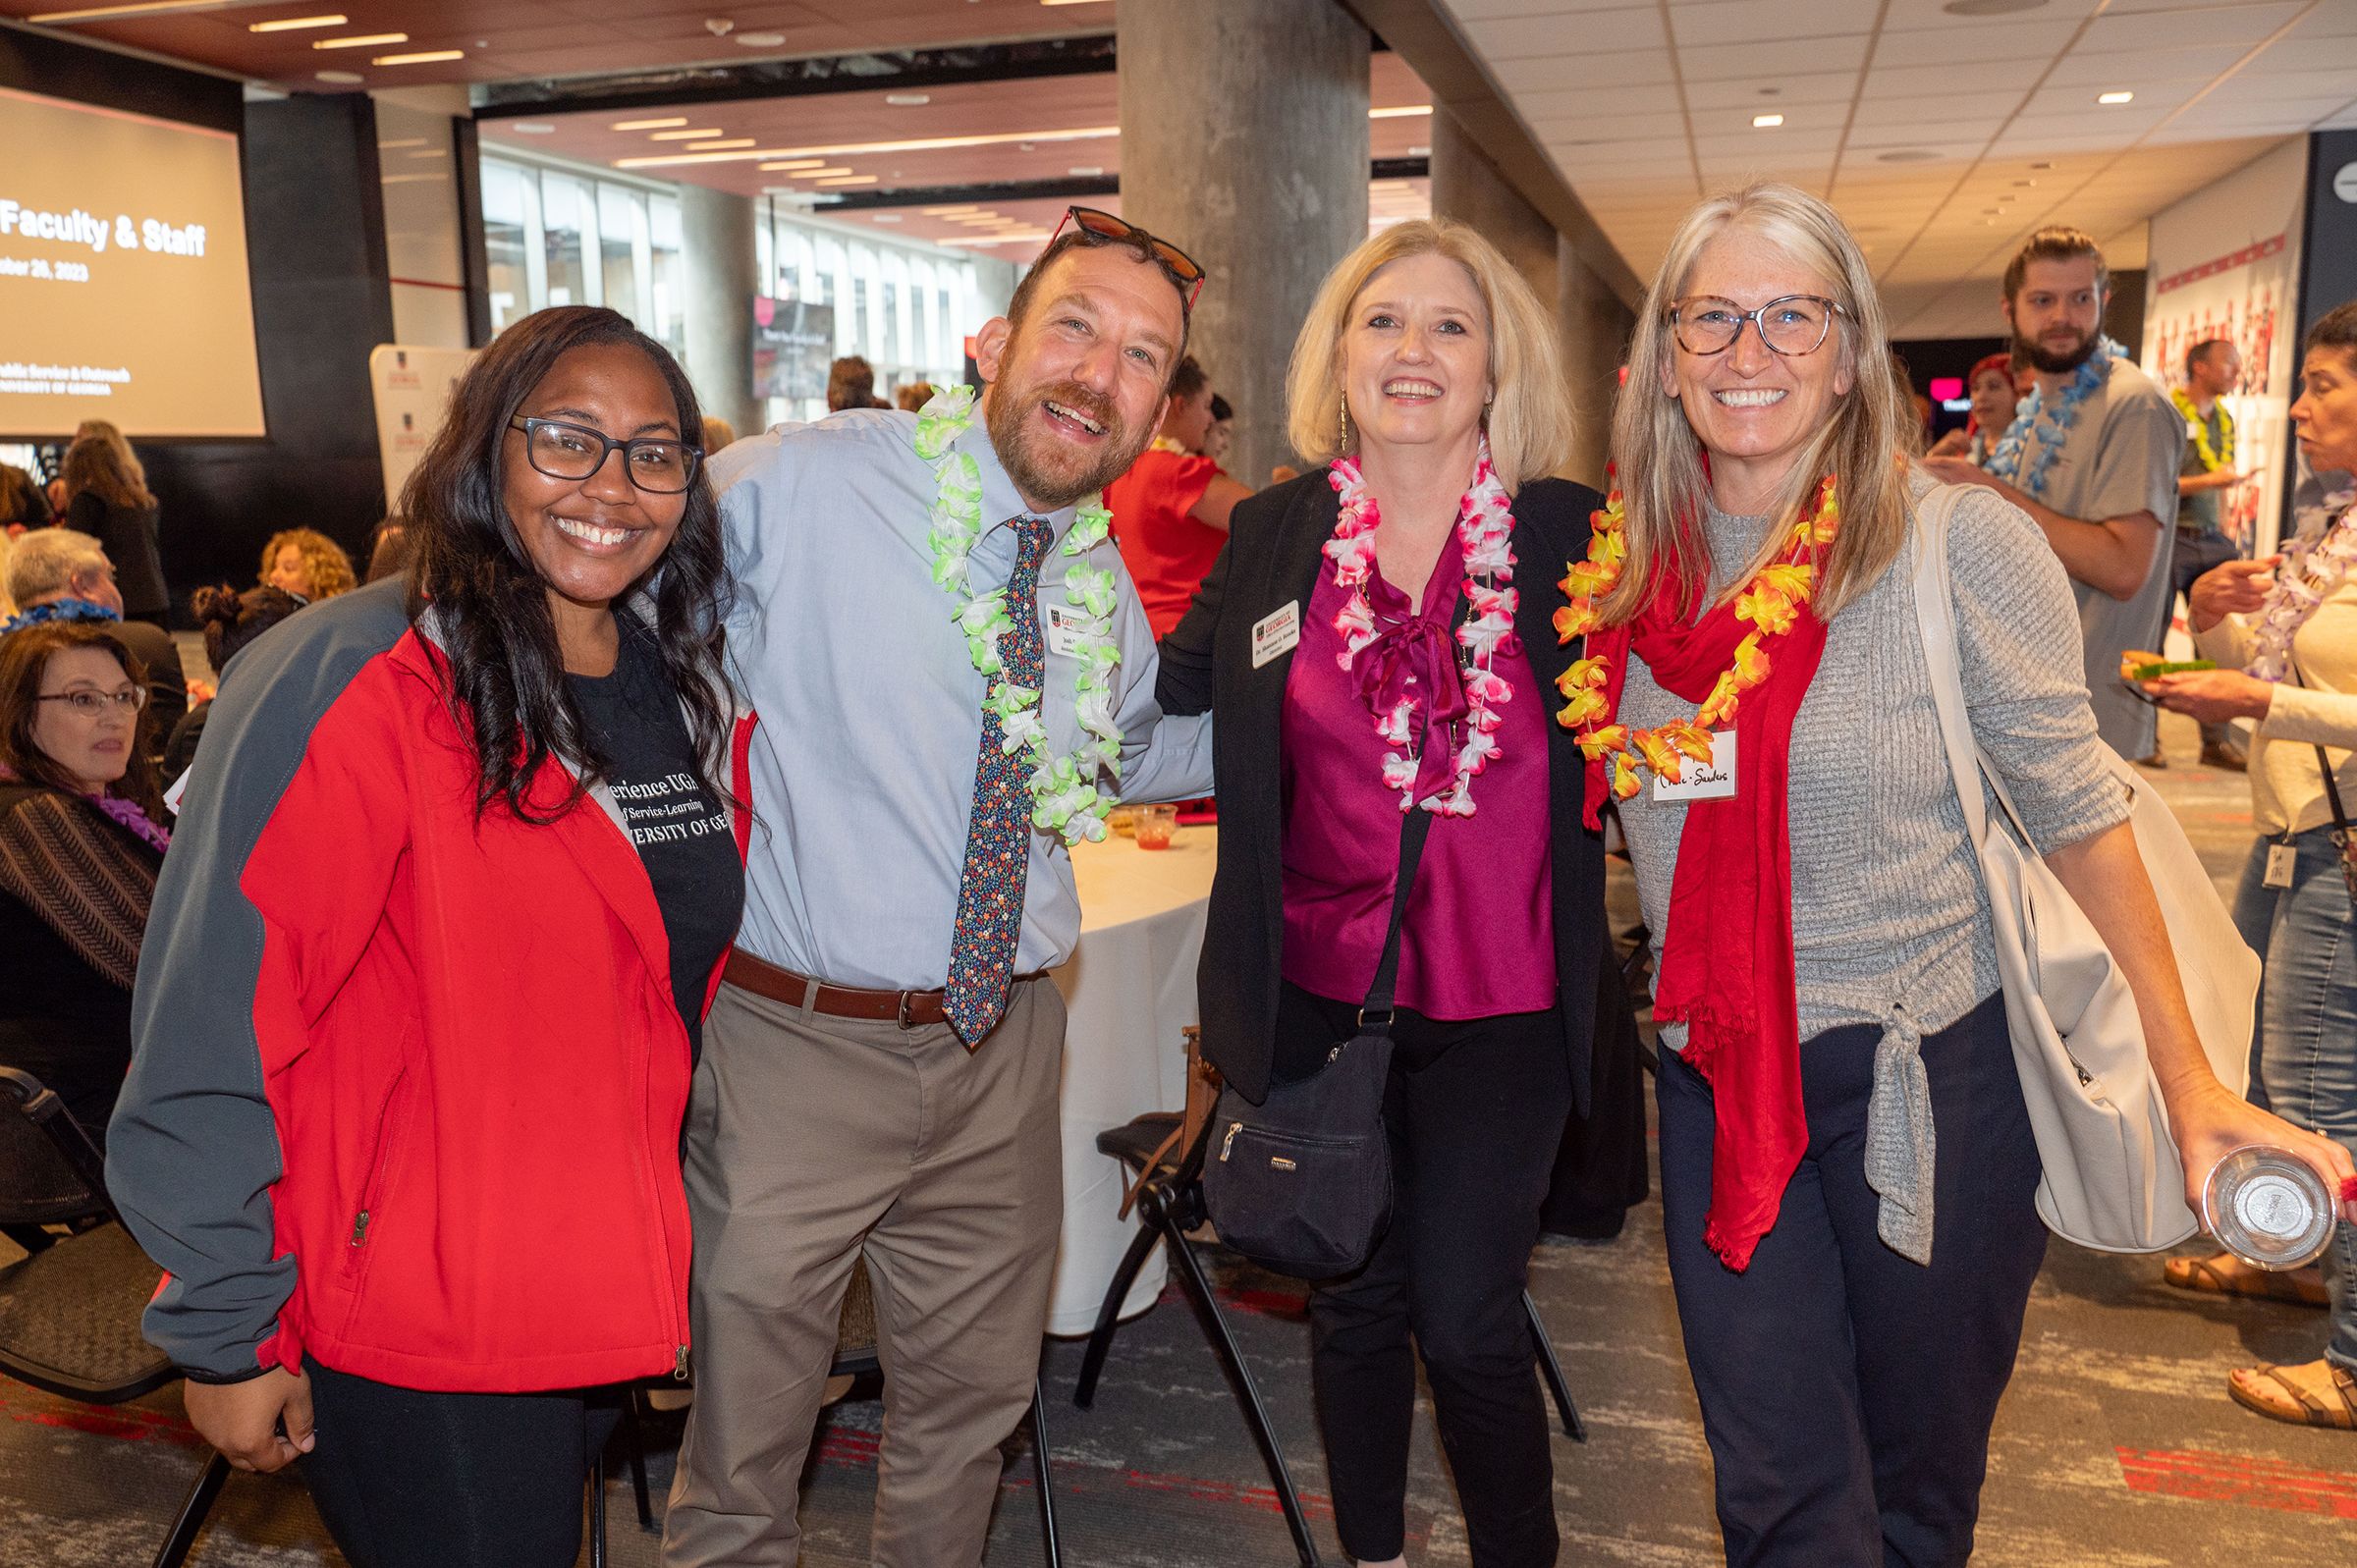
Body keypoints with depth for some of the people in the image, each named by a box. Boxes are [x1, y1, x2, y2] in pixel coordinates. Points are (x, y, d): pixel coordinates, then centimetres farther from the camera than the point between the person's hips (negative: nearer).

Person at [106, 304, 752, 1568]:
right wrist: (225, 1336, -14)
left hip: (605, 1308, 7)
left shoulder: (695, 696, 3)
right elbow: (212, 1037, -18)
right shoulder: (354, 683, -18)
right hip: (415, 1345, -6)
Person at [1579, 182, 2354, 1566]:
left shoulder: (1959, 544, -12)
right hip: (1718, 1082, 3)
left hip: (1932, 1079, -2)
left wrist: (2191, 1079, -7)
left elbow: (2077, 807, -7)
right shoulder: (1631, 567, -1)